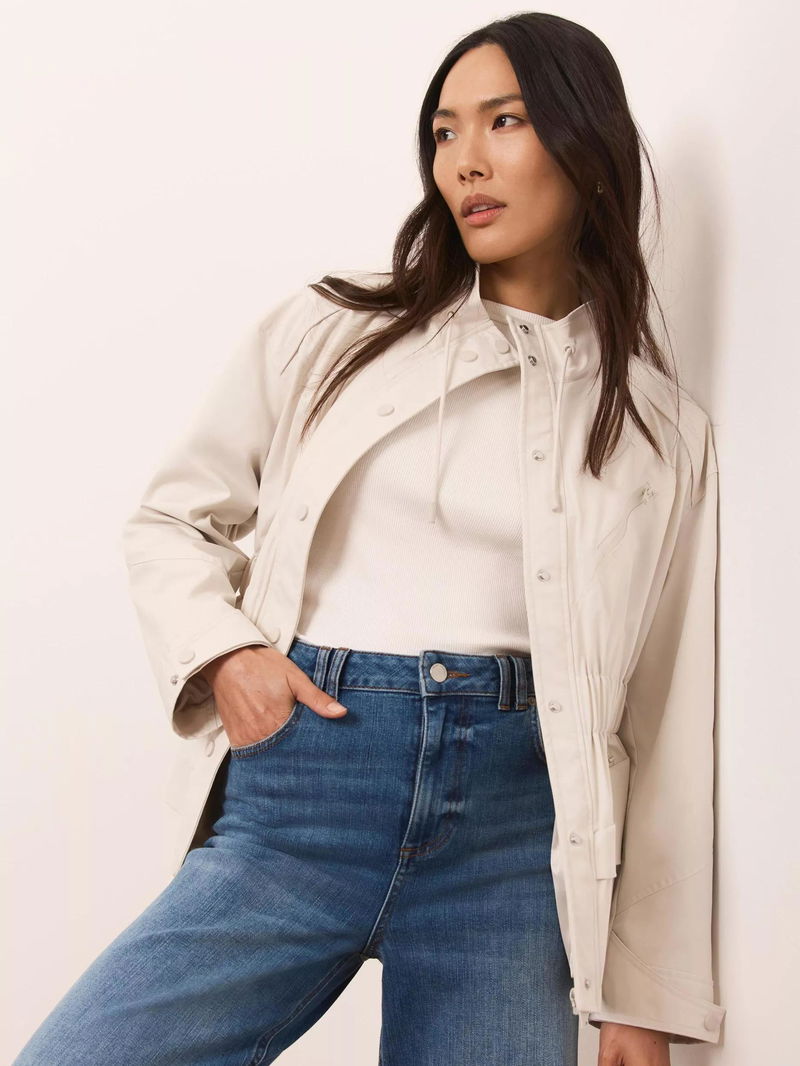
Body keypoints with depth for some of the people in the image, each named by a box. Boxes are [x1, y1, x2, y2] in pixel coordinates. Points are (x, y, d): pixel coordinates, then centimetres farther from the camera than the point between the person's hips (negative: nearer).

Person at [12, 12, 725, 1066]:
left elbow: (664, 728, 9)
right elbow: (171, 519, 16)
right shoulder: (331, 332, 8)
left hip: (514, 832, 1)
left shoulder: (667, 432, 10)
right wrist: (221, 652, -6)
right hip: (297, 797, 0)